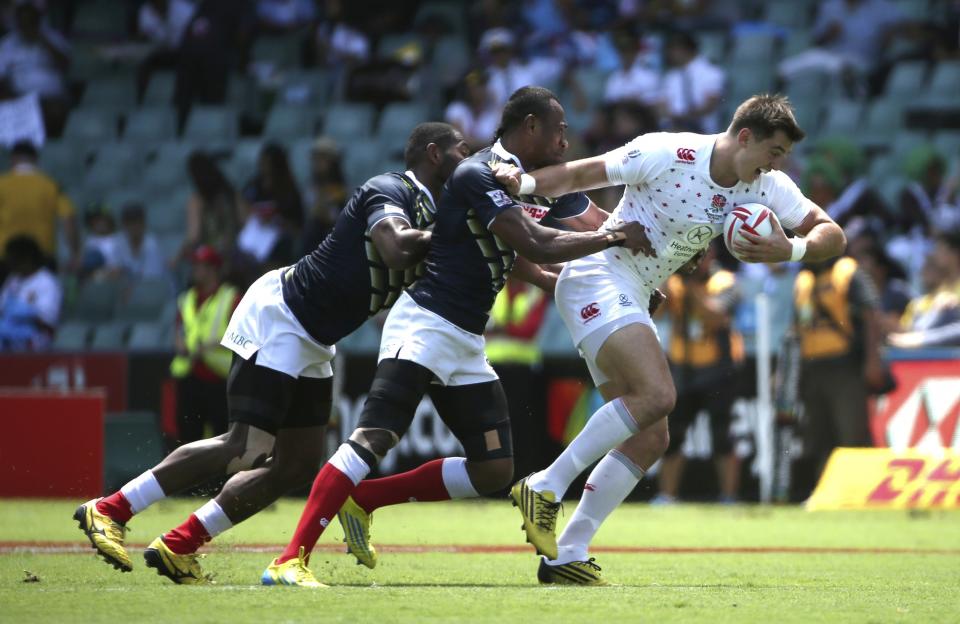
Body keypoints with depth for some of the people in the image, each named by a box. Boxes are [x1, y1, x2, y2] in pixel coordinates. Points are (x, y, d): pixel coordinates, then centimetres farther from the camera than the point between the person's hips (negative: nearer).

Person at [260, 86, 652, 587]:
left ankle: (362, 500, 12)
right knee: (375, 438, -23)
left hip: (467, 343, 10)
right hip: (426, 324, -10)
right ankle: (290, 560, -29)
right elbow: (536, 247, -22)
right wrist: (615, 237, -17)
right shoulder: (477, 175, -15)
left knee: (494, 471, 6)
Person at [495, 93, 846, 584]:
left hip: (630, 303, 8)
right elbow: (580, 175, -8)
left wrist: (788, 249, -17)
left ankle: (566, 557, 3)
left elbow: (831, 234, 2)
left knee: (650, 438, 1)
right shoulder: (668, 155, -15)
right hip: (596, 279, -8)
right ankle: (546, 488, -19)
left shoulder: (767, 187, 3)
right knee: (657, 393, -27)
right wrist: (525, 182, -23)